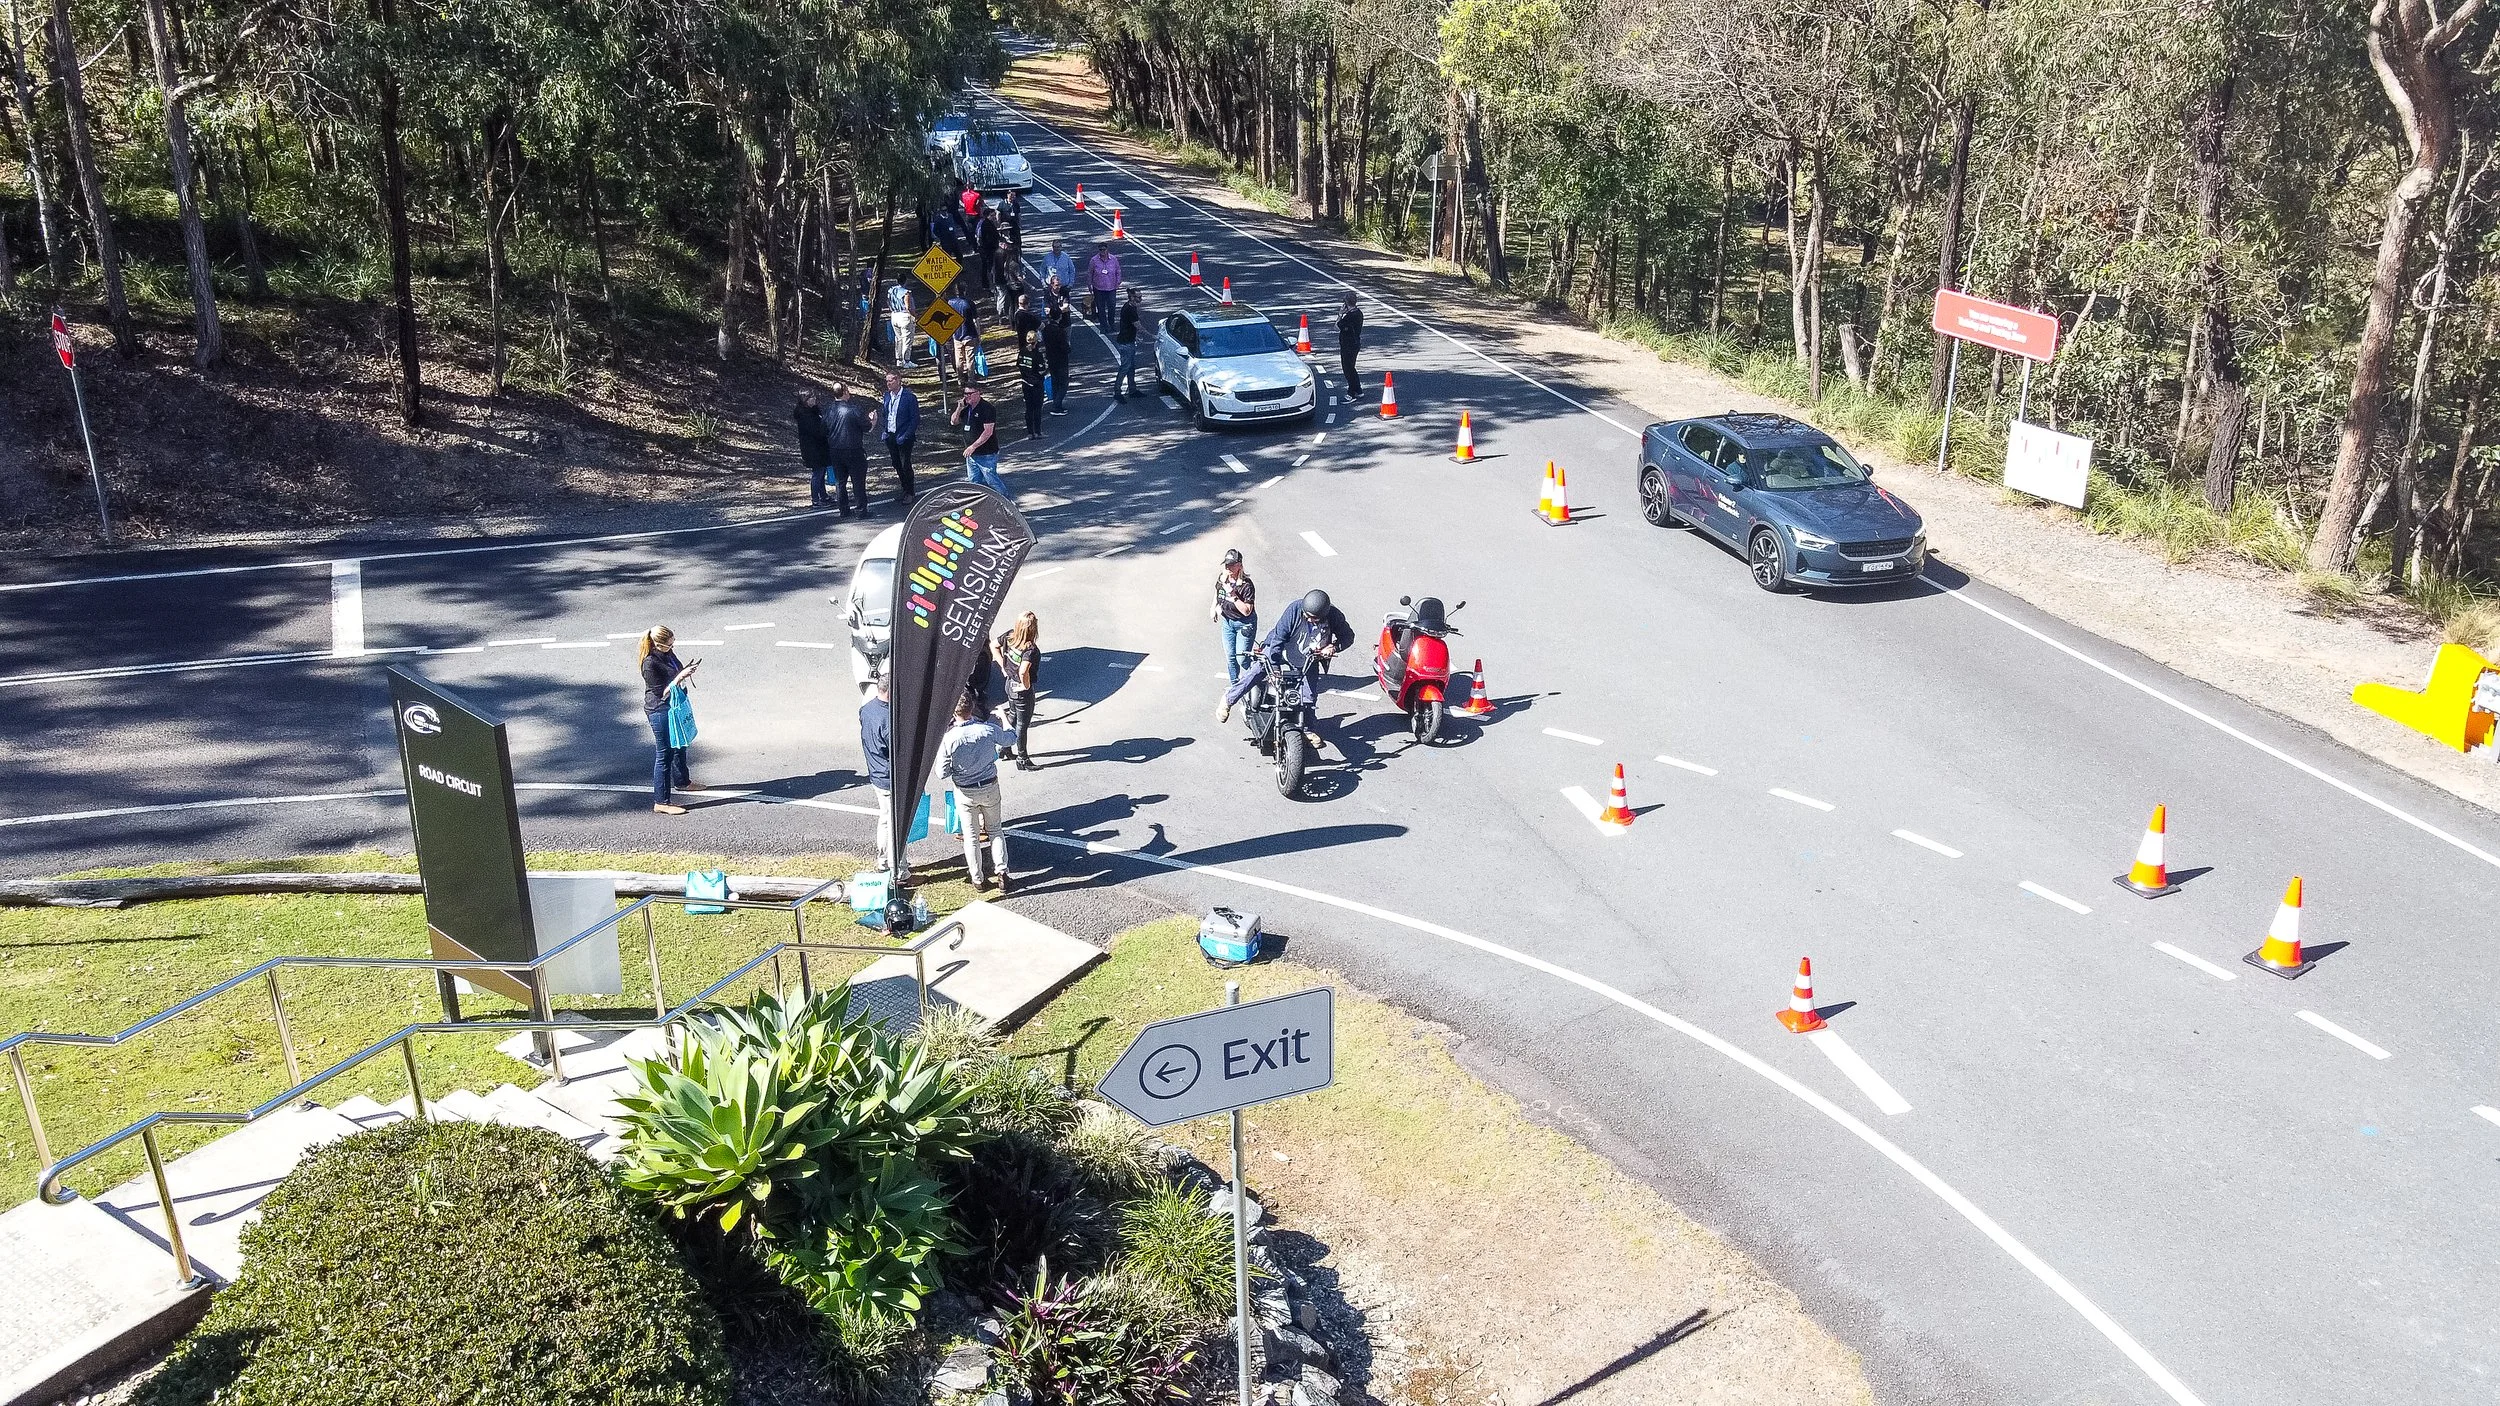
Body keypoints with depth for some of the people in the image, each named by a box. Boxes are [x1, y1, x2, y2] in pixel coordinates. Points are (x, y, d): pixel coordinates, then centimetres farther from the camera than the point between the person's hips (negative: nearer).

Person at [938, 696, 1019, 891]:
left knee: (971, 836, 14)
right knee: (996, 831, 20)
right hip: (990, 788, 1)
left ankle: (977, 879, 25)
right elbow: (1011, 738, 5)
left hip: (965, 793, -1)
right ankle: (1001, 871, 15)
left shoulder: (948, 739, -22)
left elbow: (942, 773, -14)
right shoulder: (988, 730, -17)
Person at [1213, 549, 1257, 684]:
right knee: (1230, 656, 13)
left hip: (1244, 624, -6)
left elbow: (1246, 611, -30)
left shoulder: (1246, 585, -27)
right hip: (1227, 621, 6)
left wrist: (1233, 596, -36)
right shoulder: (1222, 578, -8)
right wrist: (1215, 607, 13)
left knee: (1241, 658, -5)